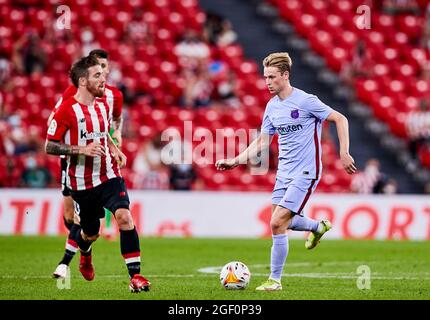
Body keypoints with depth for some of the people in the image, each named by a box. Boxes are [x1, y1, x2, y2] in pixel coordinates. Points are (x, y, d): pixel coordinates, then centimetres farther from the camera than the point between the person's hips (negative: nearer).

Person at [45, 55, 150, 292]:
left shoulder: (104, 105, 7)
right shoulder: (66, 110, -13)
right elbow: (49, 146, -12)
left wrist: (114, 149, 7)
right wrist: (82, 150, -23)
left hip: (109, 175, 3)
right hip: (81, 182, -3)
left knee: (124, 216, -21)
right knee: (90, 234, 11)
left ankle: (135, 274, -19)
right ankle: (85, 252, 51)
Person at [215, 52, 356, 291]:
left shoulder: (305, 101, -14)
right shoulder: (272, 106, 7)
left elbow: (340, 119, -8)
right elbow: (262, 142, 14)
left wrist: (344, 153, -14)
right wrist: (234, 162, 4)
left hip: (305, 173, -7)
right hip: (284, 172, 7)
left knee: (277, 223, -14)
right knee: (281, 222, 12)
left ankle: (275, 280, -2)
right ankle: (318, 227, 42)